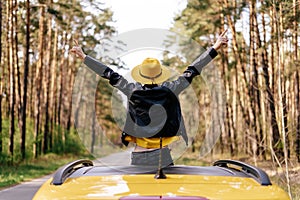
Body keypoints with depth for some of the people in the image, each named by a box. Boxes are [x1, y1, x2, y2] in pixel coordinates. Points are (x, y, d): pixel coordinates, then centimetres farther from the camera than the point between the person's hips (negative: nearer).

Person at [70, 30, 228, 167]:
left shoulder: (134, 91, -3)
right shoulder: (170, 90, -3)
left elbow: (111, 75, 4)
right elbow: (191, 71, 3)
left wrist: (84, 57, 14)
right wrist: (214, 48, 12)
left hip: (139, 157, 0)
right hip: (163, 156, 0)